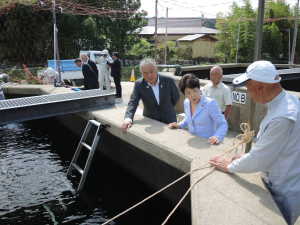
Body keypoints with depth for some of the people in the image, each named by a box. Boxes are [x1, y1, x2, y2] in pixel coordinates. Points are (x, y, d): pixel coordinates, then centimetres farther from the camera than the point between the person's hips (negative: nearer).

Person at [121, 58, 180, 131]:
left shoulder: (168, 81, -8)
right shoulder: (139, 84, -7)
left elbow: (176, 97, 8)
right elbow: (133, 102, -13)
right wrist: (128, 118, -29)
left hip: (169, 121, 0)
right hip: (150, 121, 0)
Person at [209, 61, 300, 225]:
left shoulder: (283, 118, -34)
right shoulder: (286, 99, -4)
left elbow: (259, 161, -26)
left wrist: (229, 166, -10)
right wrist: (248, 156, 7)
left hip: (284, 194, -8)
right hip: (278, 183, 8)